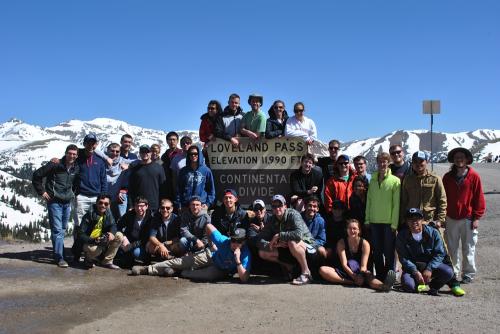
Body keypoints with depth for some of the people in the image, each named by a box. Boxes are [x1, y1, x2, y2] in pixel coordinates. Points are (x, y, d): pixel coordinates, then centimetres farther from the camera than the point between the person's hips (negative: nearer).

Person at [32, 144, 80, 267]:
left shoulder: (77, 169, 5)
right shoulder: (55, 165, -12)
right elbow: (36, 175, -8)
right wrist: (42, 191, -8)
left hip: (67, 203, 6)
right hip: (54, 202, -6)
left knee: (63, 230, 13)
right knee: (57, 230, -8)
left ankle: (57, 252, 27)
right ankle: (59, 257, -6)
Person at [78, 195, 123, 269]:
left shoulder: (108, 213, -2)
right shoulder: (89, 215, -18)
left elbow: (113, 225, 4)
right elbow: (81, 235, -20)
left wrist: (112, 233, -22)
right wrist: (94, 240, -37)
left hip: (103, 240, 6)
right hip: (89, 242, -6)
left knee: (119, 236, -14)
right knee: (95, 249, -39)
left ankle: (107, 262, -4)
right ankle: (89, 259, 2)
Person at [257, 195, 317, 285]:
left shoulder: (293, 214, -18)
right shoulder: (272, 220, -1)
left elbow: (298, 234, -37)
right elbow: (260, 241, -6)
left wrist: (278, 235, -27)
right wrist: (274, 244, -25)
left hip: (308, 249, -6)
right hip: (289, 251, 6)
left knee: (292, 242, -39)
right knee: (263, 253, -6)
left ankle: (306, 273, -19)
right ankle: (289, 267, 11)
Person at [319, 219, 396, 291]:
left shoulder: (364, 243, -4)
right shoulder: (341, 243, -3)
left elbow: (364, 266, -12)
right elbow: (344, 264, -12)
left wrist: (361, 274, -36)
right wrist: (354, 276, -30)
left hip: (360, 273, -1)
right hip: (345, 272, 2)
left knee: (369, 276, -38)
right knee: (322, 270, -25)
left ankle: (384, 286, -71)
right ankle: (352, 282, -33)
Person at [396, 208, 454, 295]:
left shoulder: (433, 233, -6)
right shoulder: (402, 236, -6)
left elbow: (440, 253, -7)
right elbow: (403, 258, -9)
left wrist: (429, 269, -21)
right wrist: (415, 271, -23)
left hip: (431, 265, 1)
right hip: (412, 267, -1)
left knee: (448, 272, -27)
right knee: (408, 285, -31)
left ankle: (432, 286, 4)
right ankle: (420, 286, 7)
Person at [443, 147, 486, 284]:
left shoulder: (474, 176, -2)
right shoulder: (447, 177, 6)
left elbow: (479, 198, -2)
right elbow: (443, 197, 9)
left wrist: (477, 217, -5)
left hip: (468, 219, -3)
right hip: (451, 219, 3)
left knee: (468, 248, 4)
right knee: (452, 248, 8)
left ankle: (468, 274, 15)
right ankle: (453, 273, 18)